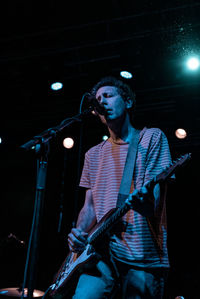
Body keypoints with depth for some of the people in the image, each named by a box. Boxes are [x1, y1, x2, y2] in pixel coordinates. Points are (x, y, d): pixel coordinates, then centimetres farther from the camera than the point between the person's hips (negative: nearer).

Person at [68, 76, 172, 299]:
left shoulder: (152, 138, 3)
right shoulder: (94, 154, 16)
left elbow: (154, 198, -7)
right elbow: (89, 206, 15)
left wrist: (144, 199, -31)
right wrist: (79, 232, -5)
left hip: (144, 255, -3)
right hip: (103, 250, 3)